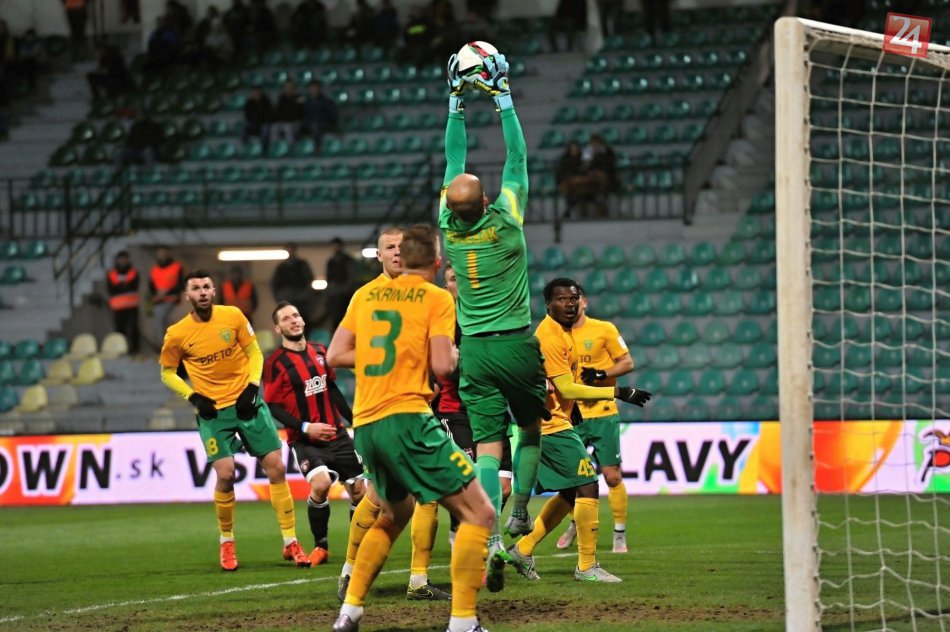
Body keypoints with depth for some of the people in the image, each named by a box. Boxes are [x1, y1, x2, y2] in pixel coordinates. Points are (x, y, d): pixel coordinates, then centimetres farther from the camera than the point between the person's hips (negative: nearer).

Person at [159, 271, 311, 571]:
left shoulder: (233, 316, -2)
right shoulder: (177, 334, -5)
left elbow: (254, 353, 8)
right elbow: (167, 372, 8)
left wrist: (252, 387, -6)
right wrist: (193, 397, -6)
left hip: (246, 403, 2)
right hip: (213, 411, -2)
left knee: (276, 467, -2)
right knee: (225, 474, -14)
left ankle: (291, 543, 7)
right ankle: (226, 543, 9)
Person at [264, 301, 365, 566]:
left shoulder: (319, 351, 8)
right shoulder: (276, 362, -9)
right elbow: (273, 406, -10)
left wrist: (353, 419, 19)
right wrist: (305, 427, -20)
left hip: (336, 433, 6)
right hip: (305, 440, -6)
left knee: (358, 490, 4)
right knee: (320, 484, -27)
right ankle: (320, 546, -9)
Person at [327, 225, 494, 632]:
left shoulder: (366, 295, 14)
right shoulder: (437, 298, -2)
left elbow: (335, 355, 14)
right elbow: (441, 365, -10)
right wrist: (453, 354, 11)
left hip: (364, 424, 7)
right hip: (407, 418, -7)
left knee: (394, 514, 29)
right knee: (478, 513, -4)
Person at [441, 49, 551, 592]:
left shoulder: (449, 229, -3)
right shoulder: (506, 221, -9)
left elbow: (453, 161, 7)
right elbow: (517, 158, -1)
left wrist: (457, 105, 12)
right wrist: (503, 99, 4)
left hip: (476, 351, 2)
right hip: (518, 345, -2)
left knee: (488, 442, -4)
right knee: (530, 429, 20)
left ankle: (492, 537, -18)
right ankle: (520, 510, 14)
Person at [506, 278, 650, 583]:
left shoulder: (561, 332, 13)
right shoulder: (549, 337, -19)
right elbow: (567, 388, -23)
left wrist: (571, 406, 24)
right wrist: (618, 392, -22)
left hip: (556, 422, 10)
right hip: (552, 425, -10)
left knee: (569, 493, 15)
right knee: (587, 487, -10)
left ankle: (523, 549, 20)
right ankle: (587, 566, -5)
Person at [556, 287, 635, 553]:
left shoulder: (604, 329, -2)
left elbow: (627, 362, -1)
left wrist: (602, 374, -16)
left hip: (603, 414, -3)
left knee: (612, 475, -4)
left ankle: (620, 534, 7)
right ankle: (574, 524, 25)